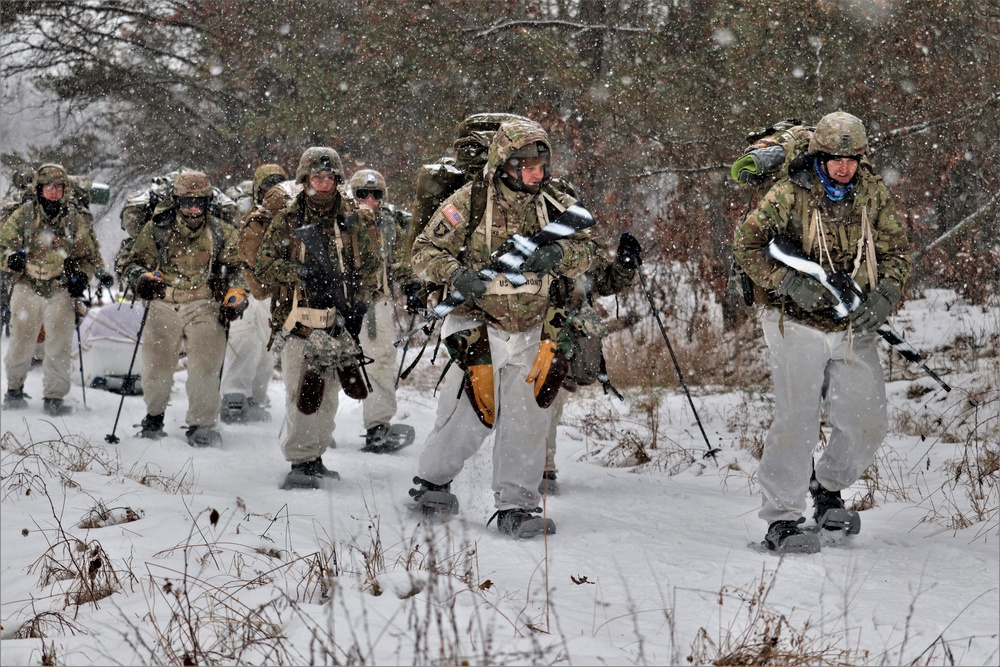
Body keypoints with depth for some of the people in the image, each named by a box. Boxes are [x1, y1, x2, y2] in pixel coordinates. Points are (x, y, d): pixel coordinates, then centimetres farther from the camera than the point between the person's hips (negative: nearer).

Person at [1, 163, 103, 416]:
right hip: (27, 288, 0)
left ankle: (54, 397, 6)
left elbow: (90, 256, 14)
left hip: (61, 290, 0)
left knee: (60, 347, -3)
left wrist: (82, 276, -3)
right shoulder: (23, 215, 1)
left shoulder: (76, 220, 5)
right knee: (21, 342, 5)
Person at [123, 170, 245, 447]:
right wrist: (143, 278, -13)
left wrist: (234, 298, 2)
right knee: (156, 367, 2)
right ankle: (153, 417, 26)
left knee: (206, 367, -13)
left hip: (204, 306, 0)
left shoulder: (221, 233, 9)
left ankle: (202, 425, -4)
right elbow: (133, 263, 9)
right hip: (163, 305, 0)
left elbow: (236, 267, 18)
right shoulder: (157, 229, 6)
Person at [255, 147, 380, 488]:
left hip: (338, 320, 3)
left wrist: (358, 306, 1)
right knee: (302, 393, -9)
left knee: (328, 394, 7)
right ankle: (301, 461, -4)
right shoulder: (286, 221, 3)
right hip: (299, 319, -3)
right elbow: (265, 265, 0)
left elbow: (369, 265, 13)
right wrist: (301, 274, -15)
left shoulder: (352, 219, 9)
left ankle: (315, 456, 18)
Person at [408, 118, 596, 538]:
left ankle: (515, 507, 17)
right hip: (477, 325, -4)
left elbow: (584, 254, -1)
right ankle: (431, 482, 14)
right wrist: (456, 274, -24)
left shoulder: (554, 205, 3)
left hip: (529, 332, 4)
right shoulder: (470, 202, -7)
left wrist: (557, 254, -23)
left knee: (526, 421, 6)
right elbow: (425, 252, -4)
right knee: (473, 413, -9)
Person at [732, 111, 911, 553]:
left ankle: (829, 490, 32)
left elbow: (897, 250, 8)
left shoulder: (874, 194, 2)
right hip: (799, 324, -4)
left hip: (855, 328, 4)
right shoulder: (790, 194, -10)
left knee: (867, 425, 4)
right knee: (797, 421, -12)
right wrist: (791, 284, -19)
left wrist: (886, 296, -11)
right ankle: (782, 520, -2)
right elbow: (746, 243, -7)